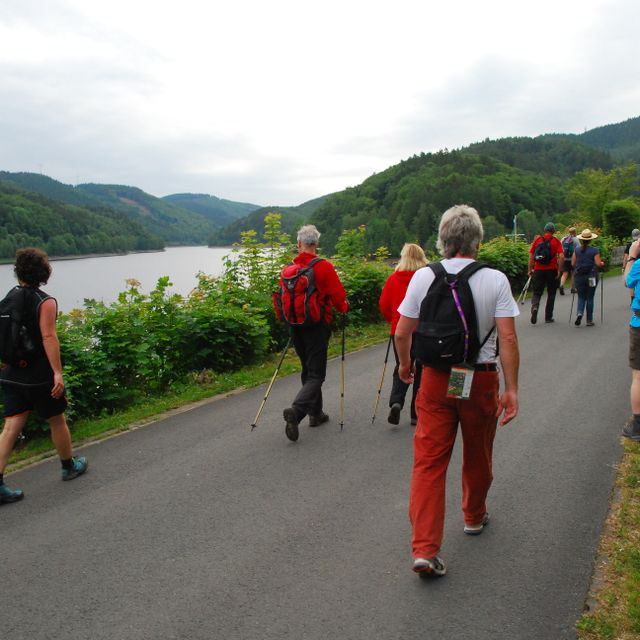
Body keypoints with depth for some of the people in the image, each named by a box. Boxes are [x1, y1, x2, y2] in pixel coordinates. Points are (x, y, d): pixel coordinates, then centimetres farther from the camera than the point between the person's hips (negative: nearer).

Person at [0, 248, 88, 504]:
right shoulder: (45, 302, -14)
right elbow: (48, 337, -23)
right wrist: (58, 373, -25)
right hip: (39, 375, -6)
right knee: (57, 421, 13)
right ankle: (69, 466, 30)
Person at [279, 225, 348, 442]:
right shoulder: (324, 267, -12)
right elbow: (338, 296, -12)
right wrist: (344, 308, 10)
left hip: (295, 326, 5)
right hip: (317, 327, -5)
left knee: (308, 371, 19)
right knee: (316, 374, -1)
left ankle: (315, 413, 26)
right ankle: (295, 410, -21)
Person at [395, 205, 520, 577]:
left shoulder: (423, 277, -5)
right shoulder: (495, 280, -9)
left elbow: (402, 332, -2)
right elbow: (508, 339, -13)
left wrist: (406, 364, 17)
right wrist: (512, 389, -6)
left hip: (435, 379, 0)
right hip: (481, 379, 0)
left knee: (429, 462, 3)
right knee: (478, 457, 21)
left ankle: (425, 550, -1)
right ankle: (474, 516, 44)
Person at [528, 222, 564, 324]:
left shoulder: (537, 240, 4)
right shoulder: (556, 241, -1)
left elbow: (531, 256, 2)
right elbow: (561, 257, -12)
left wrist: (530, 270, 8)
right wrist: (559, 270, -5)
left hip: (538, 270, 1)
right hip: (552, 270, -1)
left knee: (537, 292, 6)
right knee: (551, 294, 12)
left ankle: (534, 307, -24)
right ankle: (548, 317, 14)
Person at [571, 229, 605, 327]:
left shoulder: (577, 250, 0)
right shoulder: (595, 250, -8)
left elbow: (573, 263, 2)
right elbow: (598, 264, -10)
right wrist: (602, 263, 12)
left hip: (579, 277, 2)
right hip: (591, 277, -2)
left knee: (581, 297, 12)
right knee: (590, 298, 7)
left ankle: (579, 313, -15)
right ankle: (589, 320, 12)